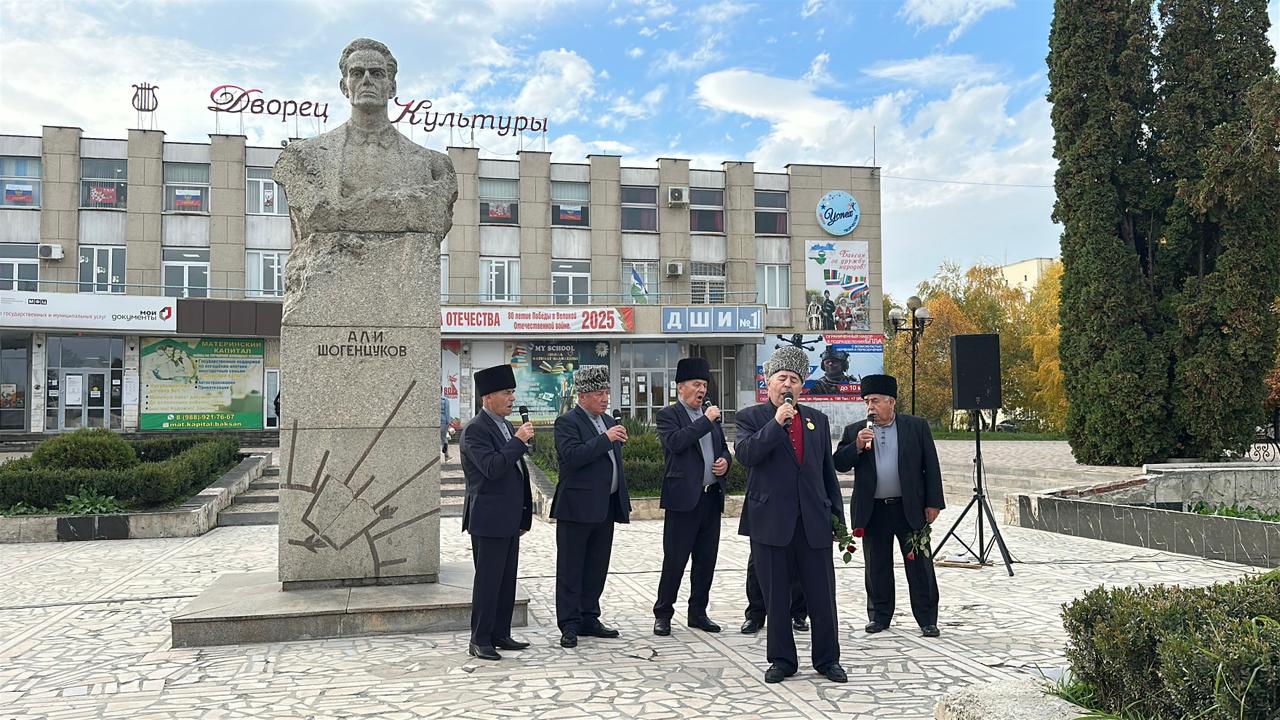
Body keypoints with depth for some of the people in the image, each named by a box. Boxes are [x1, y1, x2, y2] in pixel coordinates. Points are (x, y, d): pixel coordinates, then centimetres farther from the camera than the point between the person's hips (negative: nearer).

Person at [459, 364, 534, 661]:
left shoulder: (506, 427, 15)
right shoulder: (475, 429, -13)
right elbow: (492, 467, -26)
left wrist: (523, 516, 19)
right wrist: (518, 441, -21)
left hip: (509, 520, 9)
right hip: (489, 520, -9)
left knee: (507, 580, 13)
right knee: (487, 580, -2)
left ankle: (500, 635, 22)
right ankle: (479, 641, 7)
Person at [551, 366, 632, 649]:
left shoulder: (609, 421, 16)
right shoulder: (567, 422, -8)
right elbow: (572, 456, -23)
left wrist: (623, 502, 20)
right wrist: (606, 439, -22)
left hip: (606, 507, 8)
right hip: (577, 508, -8)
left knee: (597, 567, 13)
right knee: (571, 569, 1)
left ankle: (589, 620, 24)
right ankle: (569, 626, 7)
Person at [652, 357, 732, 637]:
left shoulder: (711, 416, 15)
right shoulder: (668, 415, -4)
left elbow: (724, 448, 24)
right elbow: (675, 442, -22)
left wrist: (725, 461, 2)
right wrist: (706, 420, -17)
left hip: (711, 497, 7)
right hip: (684, 498, -6)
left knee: (706, 560, 12)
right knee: (674, 560, -1)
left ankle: (698, 613, 23)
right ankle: (663, 614, 11)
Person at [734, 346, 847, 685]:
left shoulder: (817, 420, 13)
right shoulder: (751, 418, 3)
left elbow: (828, 471, 16)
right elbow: (745, 454, -15)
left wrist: (837, 515, 11)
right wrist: (776, 422, -18)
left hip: (814, 523, 3)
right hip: (771, 523, -2)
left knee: (823, 597, 7)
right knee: (776, 599, 8)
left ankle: (827, 659, 23)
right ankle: (782, 660, 21)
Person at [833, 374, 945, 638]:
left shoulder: (917, 427, 2)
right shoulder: (854, 431, 6)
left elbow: (931, 467, 2)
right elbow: (839, 465, 1)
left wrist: (933, 503, -3)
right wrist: (857, 445, -15)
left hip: (910, 508, -1)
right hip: (873, 511, 2)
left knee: (920, 565, 3)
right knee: (877, 567, 9)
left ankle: (927, 619, 12)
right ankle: (879, 616, 22)